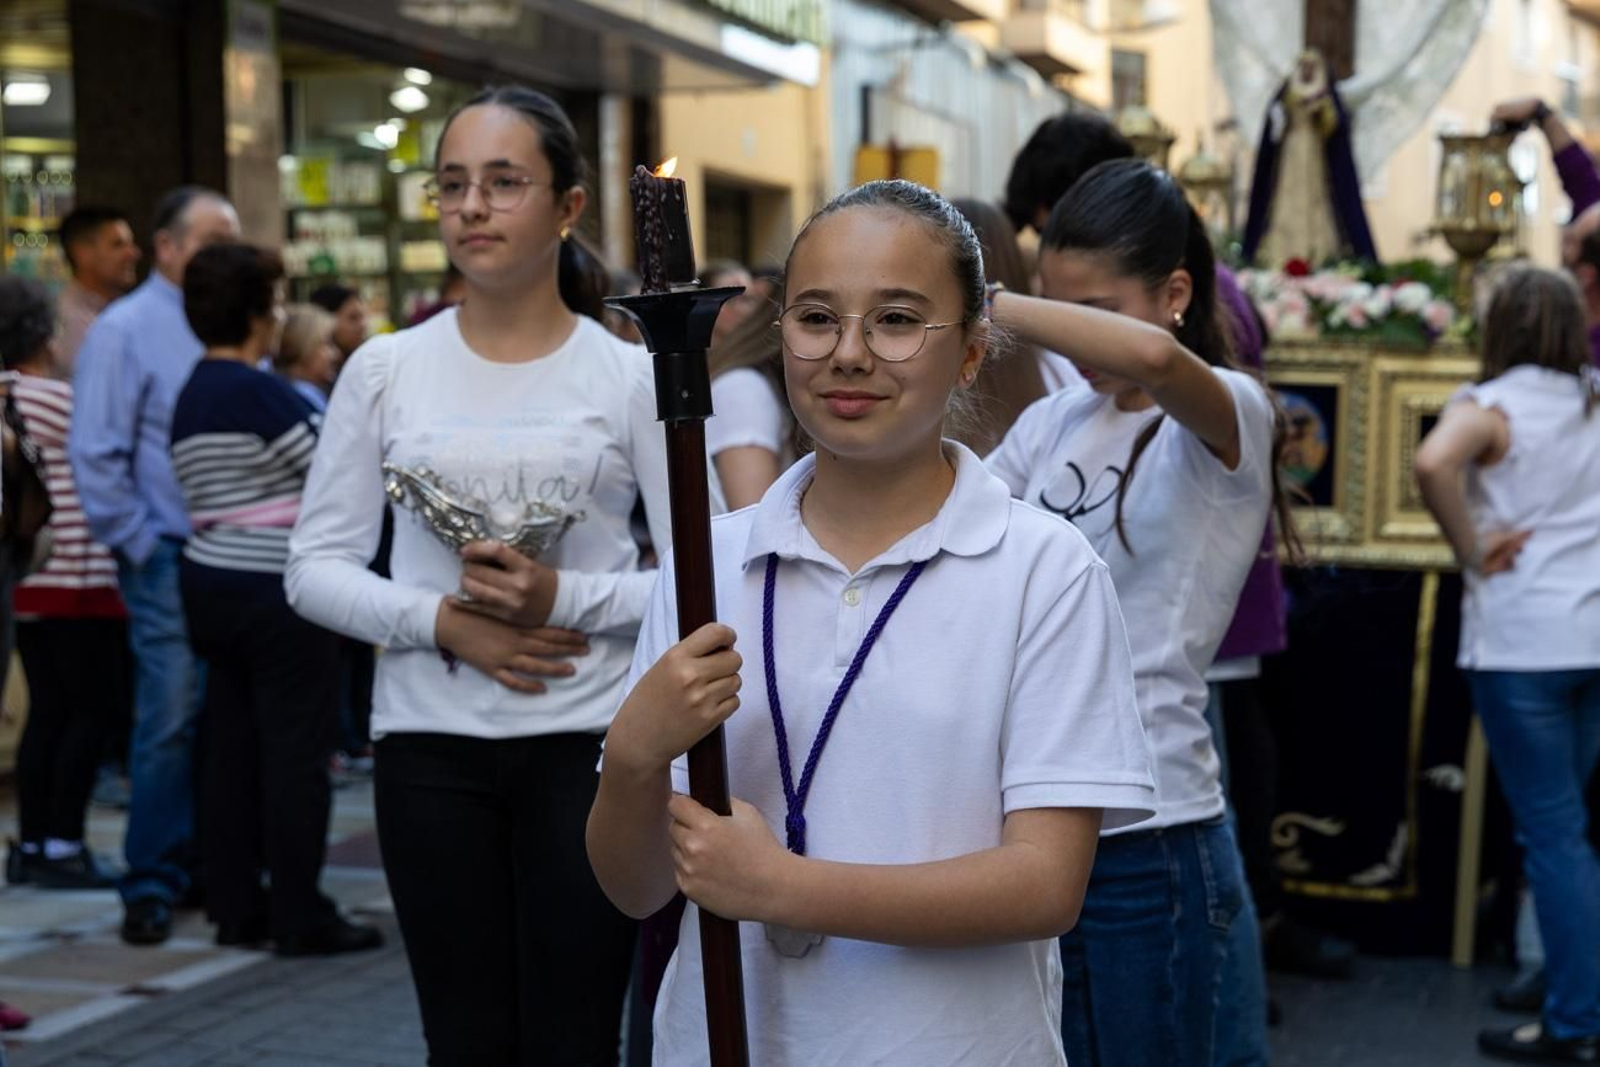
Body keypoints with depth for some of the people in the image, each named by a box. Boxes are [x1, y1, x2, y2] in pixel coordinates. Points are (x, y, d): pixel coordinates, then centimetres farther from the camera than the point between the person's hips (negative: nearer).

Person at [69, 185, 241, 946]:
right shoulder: (126, 330, -3)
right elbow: (95, 455, -8)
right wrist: (145, 548, -9)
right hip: (172, 561, -5)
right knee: (172, 720, -7)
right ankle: (152, 885, 2)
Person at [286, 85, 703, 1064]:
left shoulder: (631, 376, -1)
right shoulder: (386, 370, 4)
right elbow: (317, 567, 5)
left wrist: (566, 597, -16)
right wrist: (446, 623, -11)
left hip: (589, 739, -1)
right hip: (430, 746, 2)